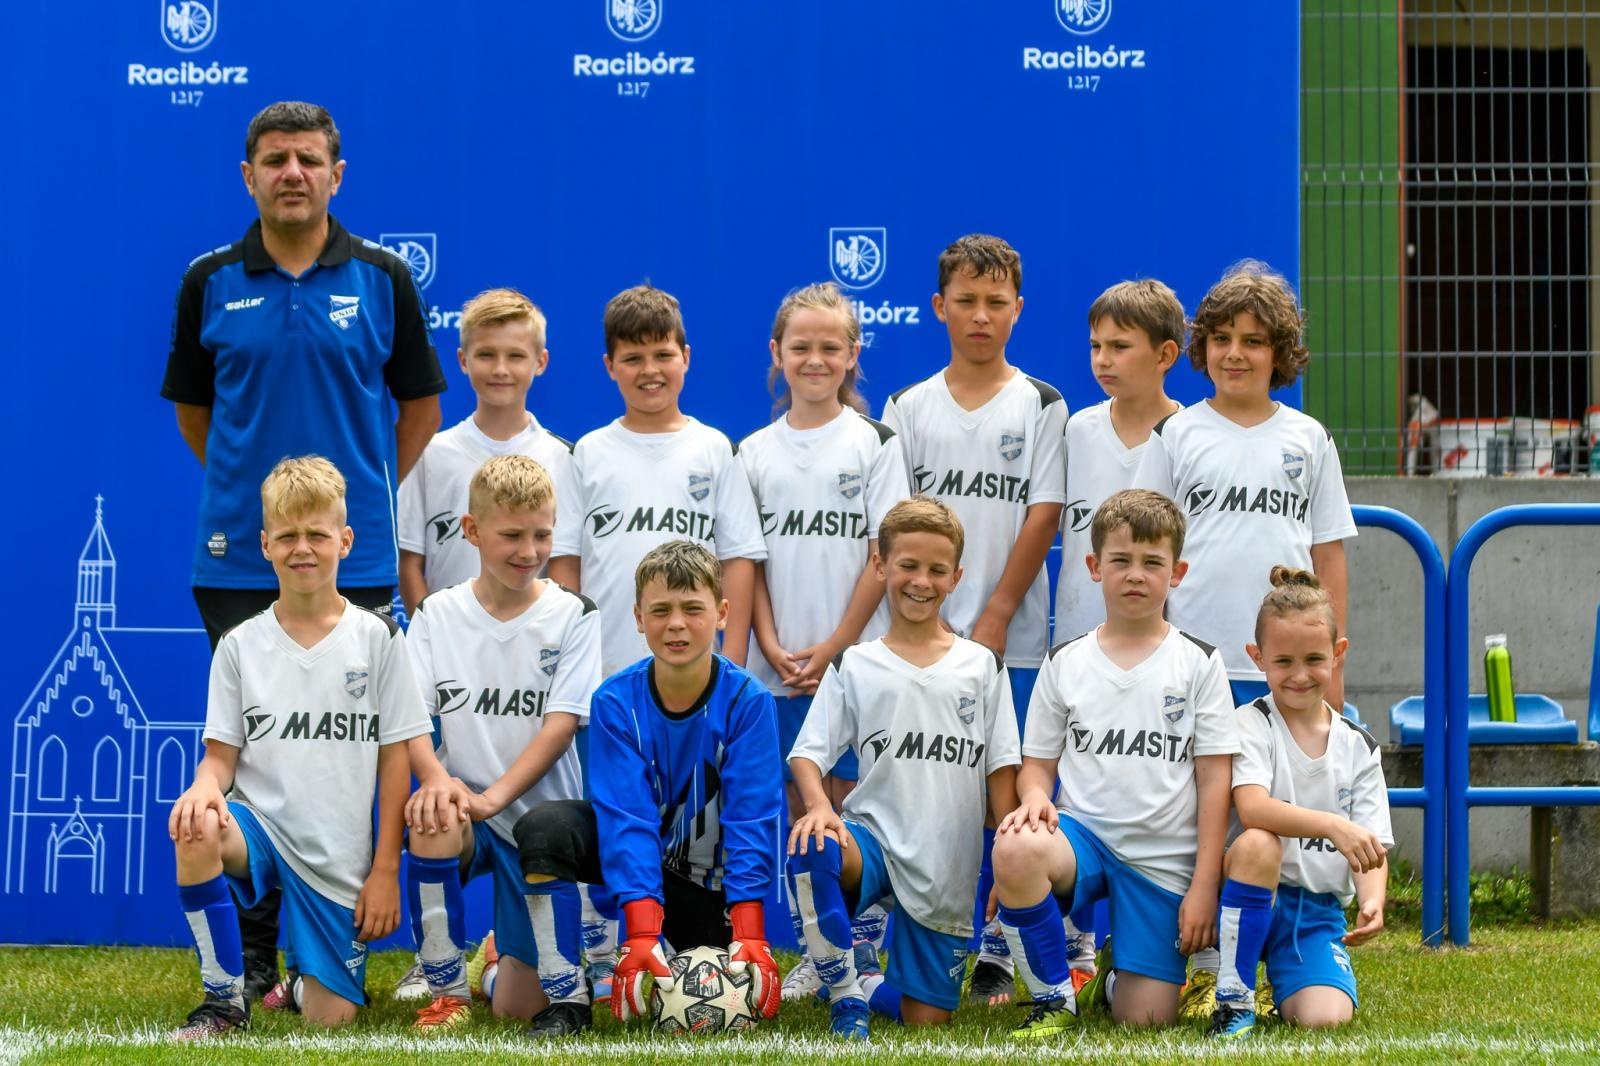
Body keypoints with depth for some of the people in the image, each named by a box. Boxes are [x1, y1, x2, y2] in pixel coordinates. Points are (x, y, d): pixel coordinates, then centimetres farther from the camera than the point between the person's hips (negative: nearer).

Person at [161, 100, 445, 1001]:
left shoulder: (382, 279, 2)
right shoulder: (212, 282, 4)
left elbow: (420, 402, 11)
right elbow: (194, 408, 15)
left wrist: (376, 495, 6)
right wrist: (254, 483, 9)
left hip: (354, 558, -1)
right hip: (239, 561, 1)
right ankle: (249, 962, 9)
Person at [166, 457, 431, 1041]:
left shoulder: (377, 638, 0)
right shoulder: (241, 645, 4)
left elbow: (395, 758, 0)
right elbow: (222, 753, 3)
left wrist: (385, 869, -4)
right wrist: (206, 785, -22)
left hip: (340, 858, -1)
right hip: (261, 829, 1)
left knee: (330, 1017, -8)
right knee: (196, 832, -35)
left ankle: (304, 981, 33)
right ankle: (225, 997, -16)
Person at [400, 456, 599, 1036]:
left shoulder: (572, 617, -3)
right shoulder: (437, 614, 1)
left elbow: (561, 723, -12)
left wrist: (493, 797, -25)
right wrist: (436, 779, -29)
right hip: (464, 801, 1)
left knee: (516, 1008, -8)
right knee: (432, 826, -36)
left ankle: (567, 996, 28)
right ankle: (447, 991, -17)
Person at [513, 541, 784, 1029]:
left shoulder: (747, 700, -20)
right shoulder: (615, 701, -17)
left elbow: (751, 820, -22)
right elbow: (627, 819, -25)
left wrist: (748, 935, -31)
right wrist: (642, 934, -35)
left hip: (709, 879, 0)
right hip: (634, 856, 0)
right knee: (544, 825, -29)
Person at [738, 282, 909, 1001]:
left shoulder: (874, 443, -1)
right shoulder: (755, 452, 7)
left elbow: (883, 558, -5)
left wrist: (832, 649, -10)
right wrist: (773, 646, -6)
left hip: (855, 658, -3)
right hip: (780, 665, 3)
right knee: (799, 804, 7)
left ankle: (864, 951, 5)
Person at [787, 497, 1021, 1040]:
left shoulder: (983, 667, 8)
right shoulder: (854, 666, 6)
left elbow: (1001, 772, 6)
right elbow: (808, 753, -1)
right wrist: (819, 806, -23)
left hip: (948, 869, 1)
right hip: (874, 836, -1)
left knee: (924, 1021, -3)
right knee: (812, 852, -38)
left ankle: (872, 985, 34)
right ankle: (846, 992, -15)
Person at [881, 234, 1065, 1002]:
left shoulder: (1041, 406, 4)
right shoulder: (908, 408, 8)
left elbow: (1042, 518, -2)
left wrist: (996, 617, -9)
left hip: (1012, 636, -1)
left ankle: (996, 952, 8)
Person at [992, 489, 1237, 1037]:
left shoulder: (1198, 663, 2)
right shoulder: (1065, 663, 7)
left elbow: (1214, 780, 0)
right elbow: (1038, 763, 10)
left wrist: (1203, 885, -6)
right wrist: (1036, 797, -16)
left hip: (1164, 859, -1)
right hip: (1082, 834, 1)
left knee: (1144, 1019, -9)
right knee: (1015, 850, -36)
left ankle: (1115, 967, 31)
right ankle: (1054, 996, -12)